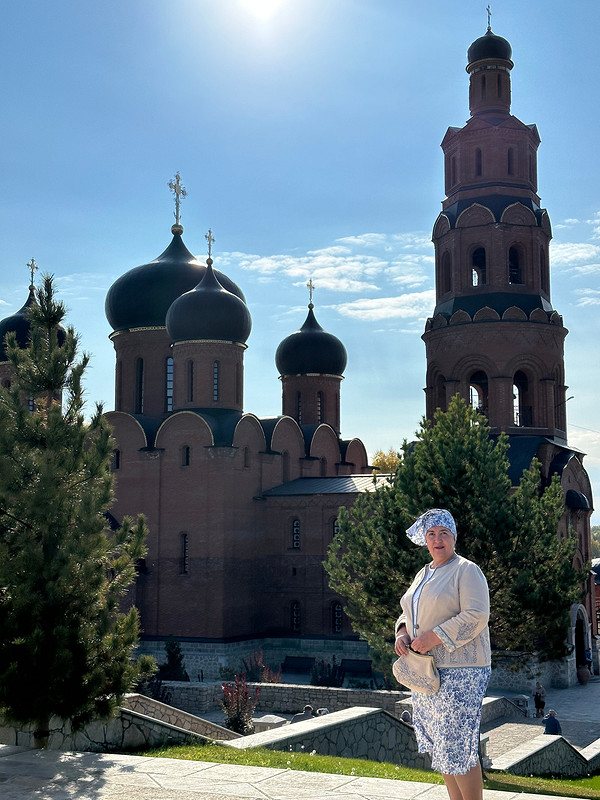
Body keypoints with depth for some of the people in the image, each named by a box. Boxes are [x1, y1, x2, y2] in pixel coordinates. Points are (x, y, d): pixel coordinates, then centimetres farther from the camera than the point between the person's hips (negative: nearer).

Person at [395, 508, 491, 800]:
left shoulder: (466, 571, -7)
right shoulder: (423, 574, 18)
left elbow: (476, 616, -17)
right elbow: (408, 612, 24)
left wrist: (434, 637, -21)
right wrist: (402, 633, 1)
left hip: (458, 672, -8)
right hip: (425, 670, 8)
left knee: (458, 748, -8)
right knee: (440, 746, 10)